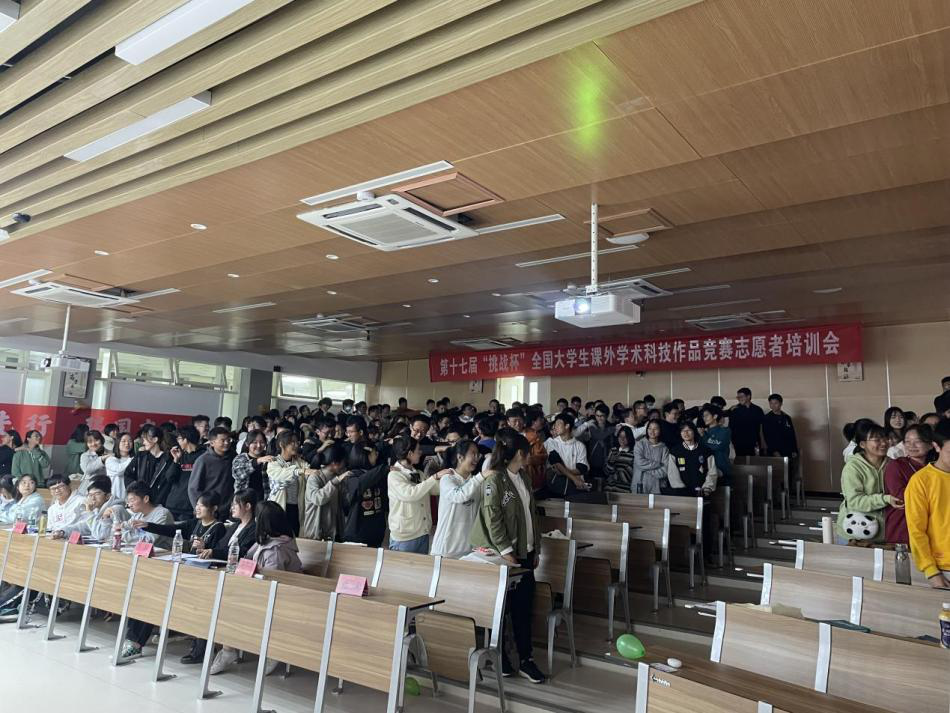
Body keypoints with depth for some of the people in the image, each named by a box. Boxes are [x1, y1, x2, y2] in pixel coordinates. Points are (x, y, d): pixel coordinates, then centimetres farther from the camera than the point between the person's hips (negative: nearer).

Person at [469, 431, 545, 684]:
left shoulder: (523, 479, 12)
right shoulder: (494, 480, -13)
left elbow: (531, 514, 15)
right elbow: (493, 519, -17)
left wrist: (535, 549, 12)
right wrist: (505, 550, -19)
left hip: (524, 552, 7)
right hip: (502, 555, -7)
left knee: (524, 608, 8)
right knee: (500, 607, 6)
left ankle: (526, 659, 16)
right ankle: (499, 657, 20)